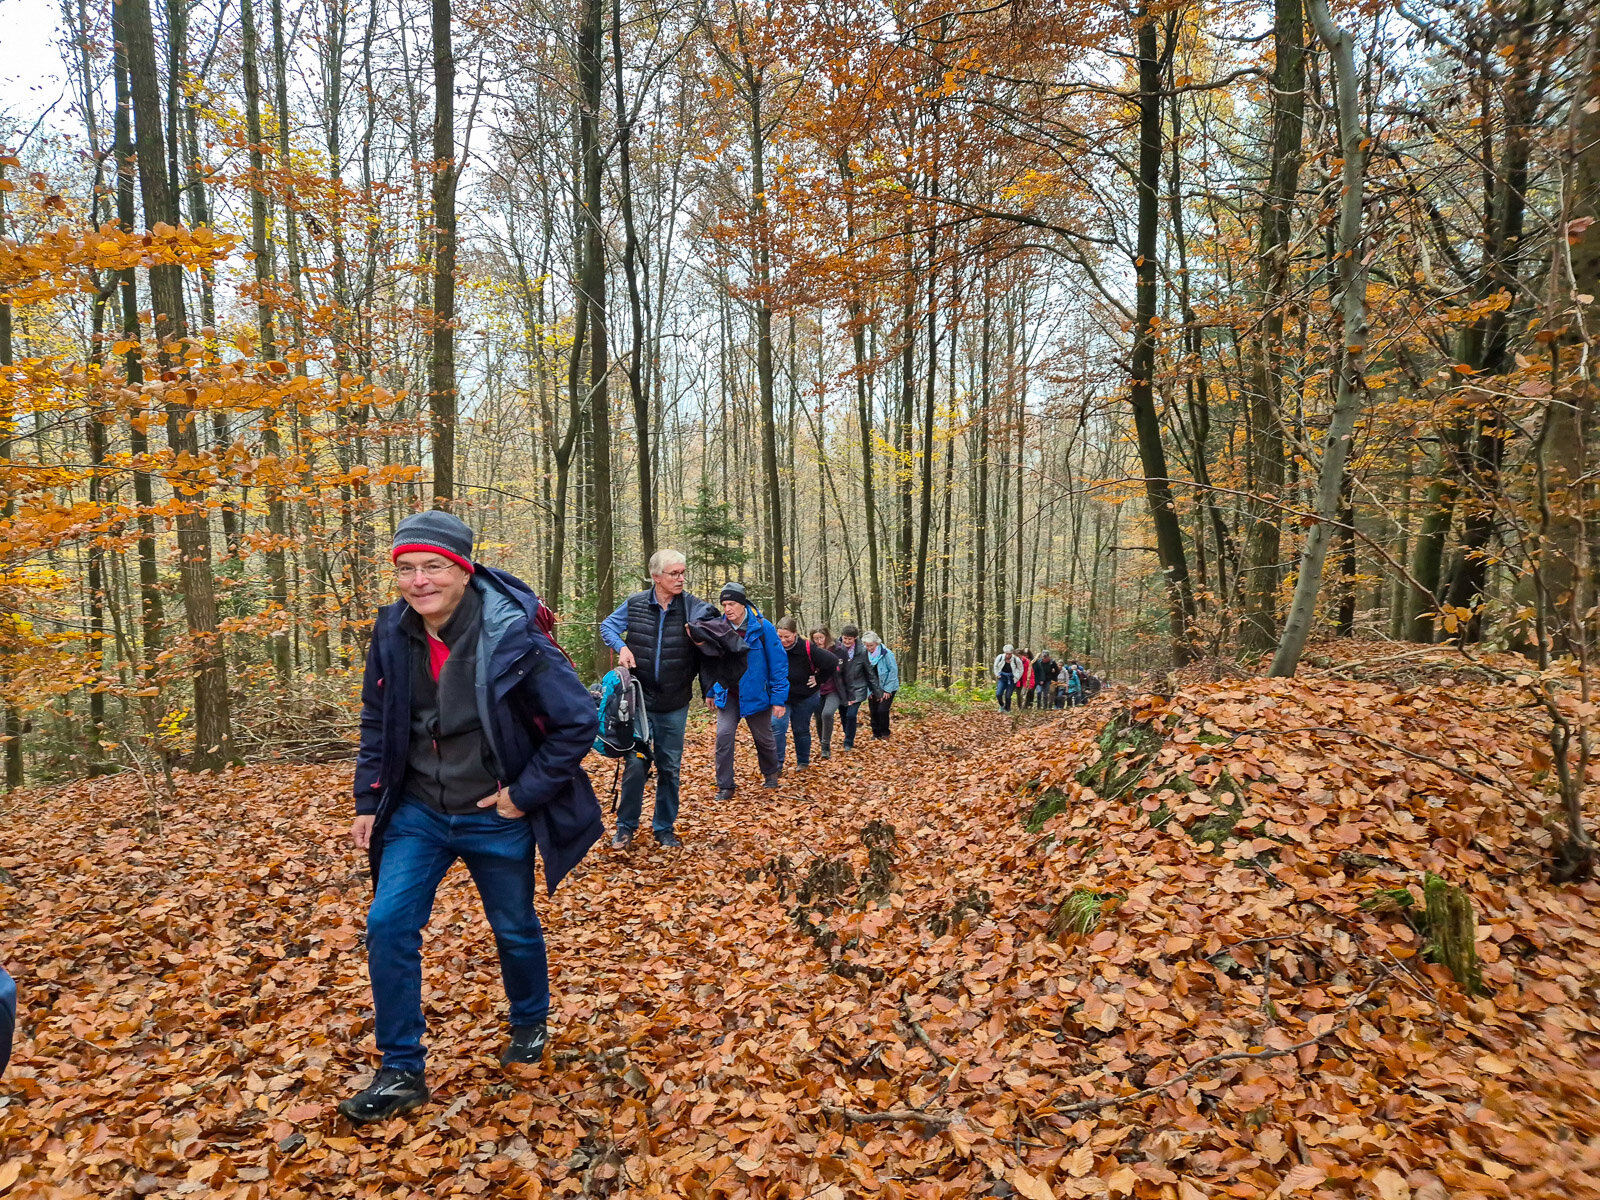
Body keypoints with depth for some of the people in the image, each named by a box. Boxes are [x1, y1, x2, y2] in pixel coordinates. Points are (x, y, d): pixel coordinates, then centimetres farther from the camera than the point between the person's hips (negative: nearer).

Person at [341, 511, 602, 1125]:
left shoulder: (512, 636, -24)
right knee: (388, 924, -6)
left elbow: (578, 722, -19)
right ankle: (401, 1072, 12)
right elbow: (376, 724, 7)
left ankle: (530, 1023, 44)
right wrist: (368, 803, 5)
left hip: (495, 817, -3)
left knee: (515, 930, 14)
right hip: (417, 810, 4)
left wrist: (526, 794, -17)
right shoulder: (393, 632, -8)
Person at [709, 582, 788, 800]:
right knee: (723, 735, -12)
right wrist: (711, 692, 11)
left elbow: (778, 664, -12)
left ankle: (771, 772, 42)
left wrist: (778, 698, -13)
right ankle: (725, 786, 0)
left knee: (763, 737, 14)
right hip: (728, 694, 2)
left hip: (755, 694, -2)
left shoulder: (762, 627, -15)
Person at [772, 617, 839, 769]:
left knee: (801, 730, 10)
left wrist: (818, 679, -10)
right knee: (777, 725, -16)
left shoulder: (807, 648, -21)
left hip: (804, 698, -1)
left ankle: (803, 762, 29)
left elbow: (833, 663, -17)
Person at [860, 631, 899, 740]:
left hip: (887, 689, -4)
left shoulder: (886, 653, -17)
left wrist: (887, 690, -14)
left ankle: (885, 734, 8)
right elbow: (865, 674, 4)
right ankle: (876, 734, 22)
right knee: (873, 712, 4)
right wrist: (868, 691, 0)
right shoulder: (864, 654, -3)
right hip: (872, 689, 4)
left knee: (882, 710, -12)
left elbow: (893, 671, -14)